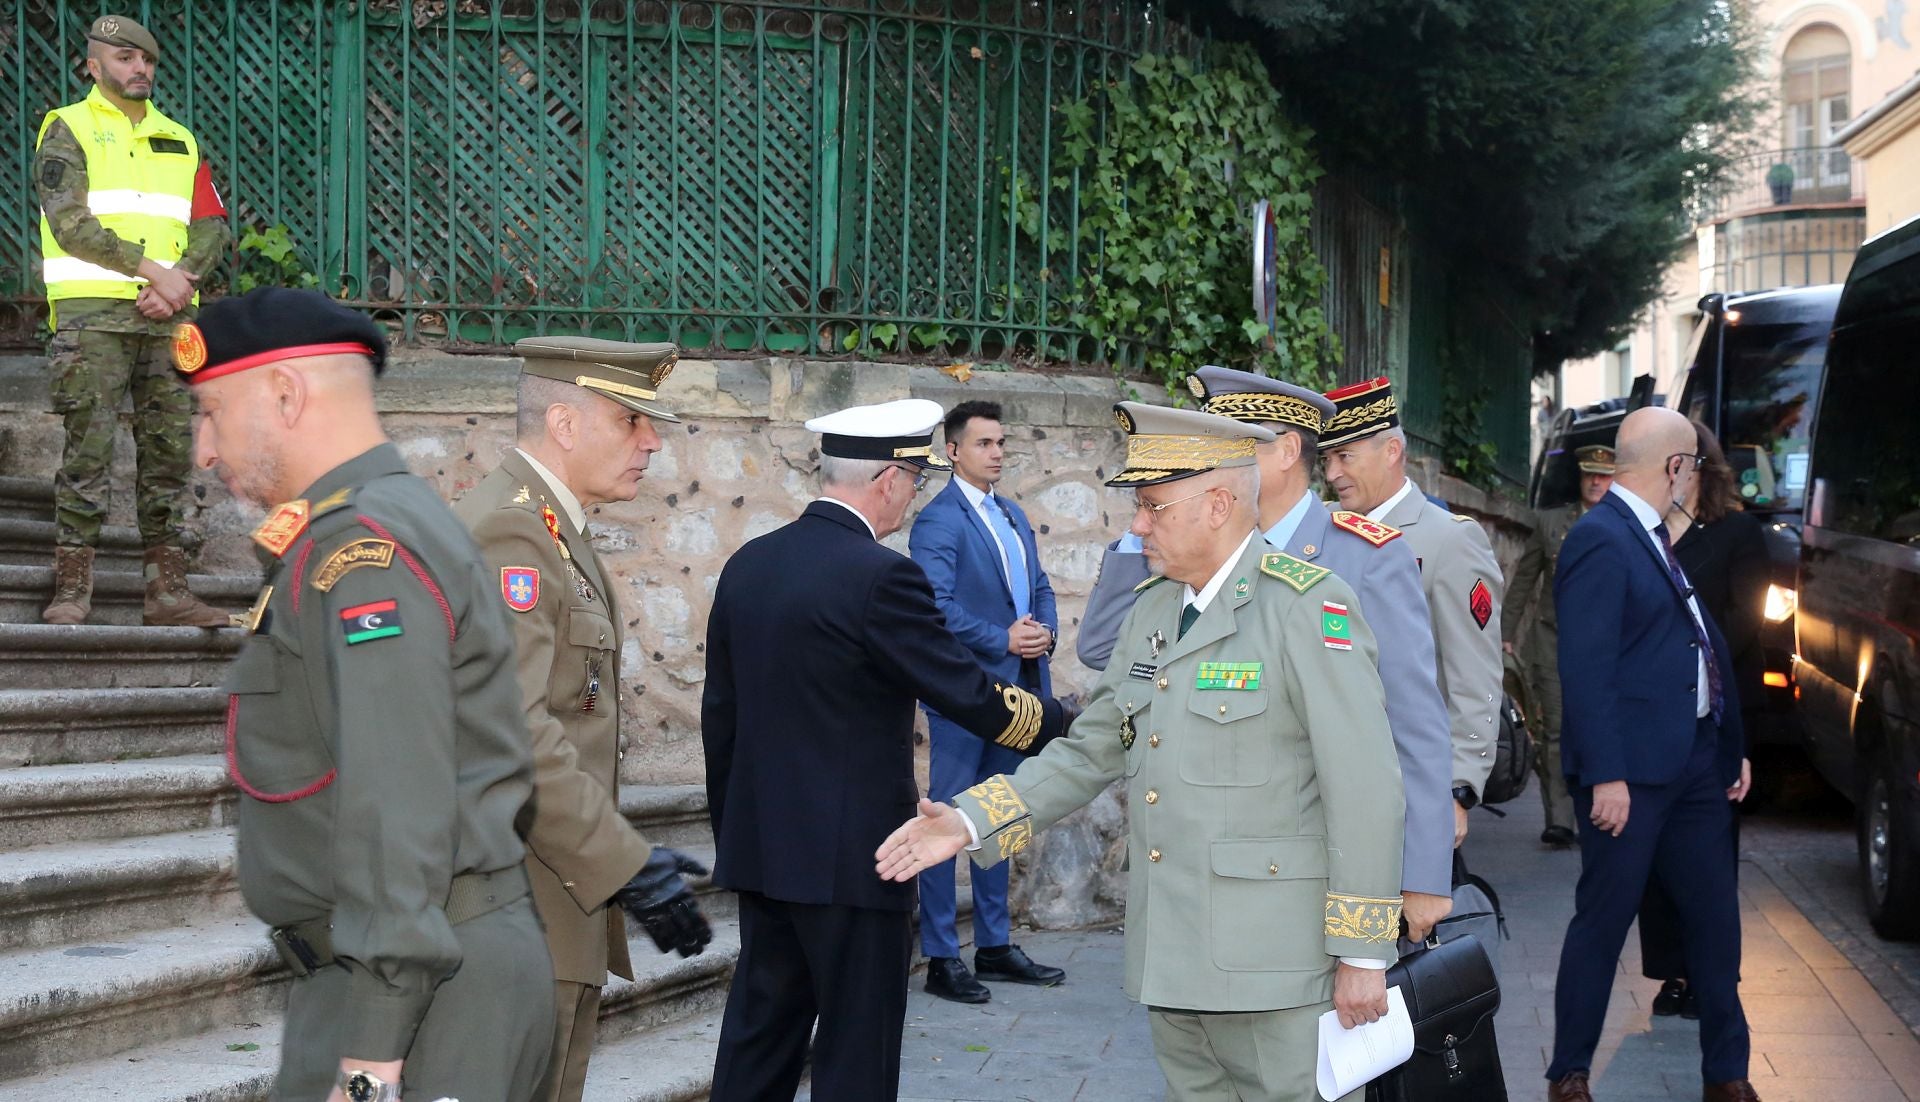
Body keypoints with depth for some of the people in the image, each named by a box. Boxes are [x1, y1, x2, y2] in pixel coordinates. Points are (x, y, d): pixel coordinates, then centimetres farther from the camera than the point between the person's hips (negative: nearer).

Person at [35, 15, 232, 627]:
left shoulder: (179, 140, 21)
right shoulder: (68, 130, 5)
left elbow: (212, 225, 12)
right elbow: (70, 223, -8)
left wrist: (181, 278, -7)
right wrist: (150, 269, -14)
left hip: (169, 314, 5)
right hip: (93, 313, -5)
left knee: (171, 449, 2)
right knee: (89, 448, -9)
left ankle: (167, 591, 5)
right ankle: (71, 589, -5)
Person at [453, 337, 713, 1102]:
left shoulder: (553, 529, 16)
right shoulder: (508, 530, -16)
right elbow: (511, 734, -26)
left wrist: (618, 859, 17)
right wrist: (624, 867, -24)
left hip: (554, 906, 10)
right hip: (521, 919, -10)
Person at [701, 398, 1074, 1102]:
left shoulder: (747, 565, 6)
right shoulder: (880, 576, -17)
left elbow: (720, 714, 12)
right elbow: (971, 695, -14)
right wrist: (1070, 725, 1)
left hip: (761, 850, 8)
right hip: (850, 857, -8)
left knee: (758, 1042, 14)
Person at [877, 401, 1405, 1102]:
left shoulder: (1308, 607, -11)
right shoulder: (1153, 609, 12)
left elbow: (1365, 789, -13)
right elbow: (1093, 750, 14)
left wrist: (1363, 954, -13)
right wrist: (970, 822, 2)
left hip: (1274, 966, -7)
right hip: (1172, 962, 7)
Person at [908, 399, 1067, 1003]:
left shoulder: (1013, 516, 16)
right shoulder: (938, 521, -10)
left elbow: (1040, 585, 18)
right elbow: (939, 607, -19)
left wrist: (1045, 630, -2)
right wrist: (1003, 640, -19)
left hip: (1016, 690, 8)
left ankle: (995, 946, 24)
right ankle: (941, 958, 5)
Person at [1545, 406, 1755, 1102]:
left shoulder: (1658, 537, 14)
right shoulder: (1601, 540, -14)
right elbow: (1585, 667, -19)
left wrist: (1732, 749, 14)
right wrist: (1605, 776, -21)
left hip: (1695, 762, 9)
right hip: (1631, 769, -9)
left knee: (1716, 917, 12)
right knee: (1604, 920, 2)